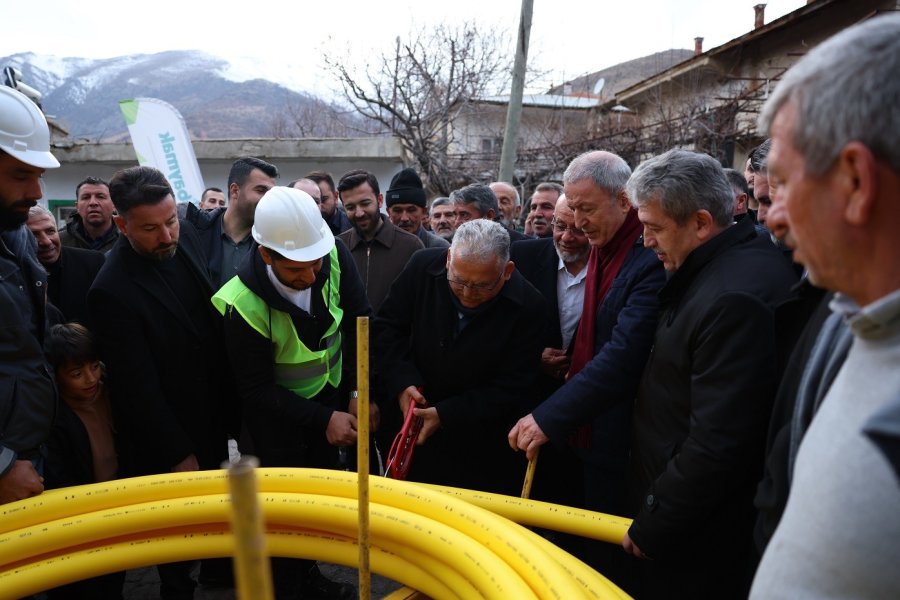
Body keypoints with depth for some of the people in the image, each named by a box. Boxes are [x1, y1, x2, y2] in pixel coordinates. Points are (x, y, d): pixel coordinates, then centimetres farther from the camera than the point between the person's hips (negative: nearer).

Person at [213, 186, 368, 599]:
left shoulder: (334, 254, -23)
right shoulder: (243, 305, -30)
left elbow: (359, 319, -12)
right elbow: (256, 390, -20)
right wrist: (322, 421, -24)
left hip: (333, 398, 4)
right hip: (279, 415, -4)